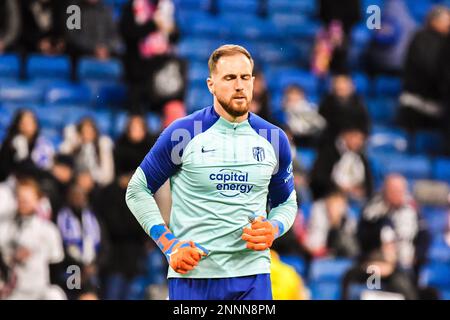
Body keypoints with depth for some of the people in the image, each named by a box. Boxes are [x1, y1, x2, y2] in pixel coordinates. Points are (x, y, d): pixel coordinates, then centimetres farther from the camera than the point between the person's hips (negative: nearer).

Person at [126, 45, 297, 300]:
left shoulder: (275, 139, 7)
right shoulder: (182, 133, -3)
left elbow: (286, 203, 20)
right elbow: (138, 190, 4)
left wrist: (272, 230, -2)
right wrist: (170, 246, -5)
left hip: (253, 278, 2)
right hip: (192, 273, -2)